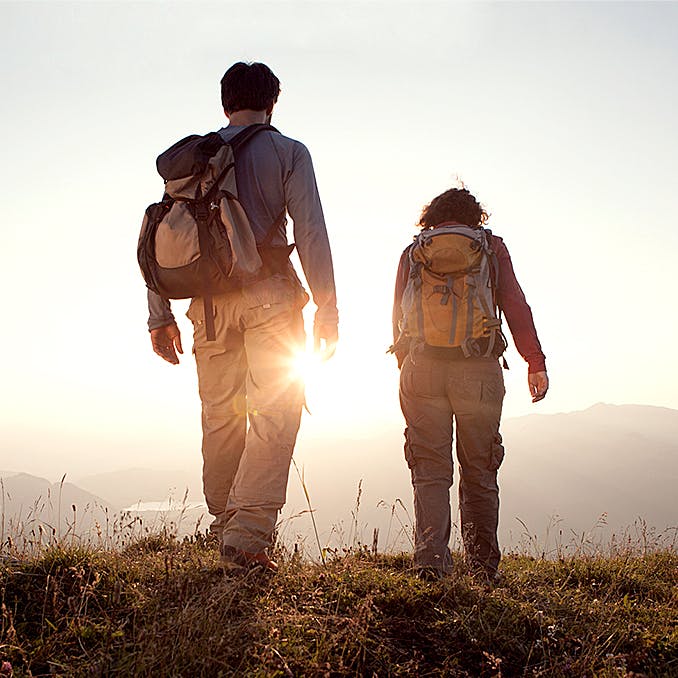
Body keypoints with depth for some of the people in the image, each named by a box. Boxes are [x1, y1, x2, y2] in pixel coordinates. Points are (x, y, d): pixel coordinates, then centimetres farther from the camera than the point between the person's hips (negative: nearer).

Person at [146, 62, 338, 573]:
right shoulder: (288, 152, 4)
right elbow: (311, 232, -6)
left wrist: (160, 315, 10)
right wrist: (327, 309, -6)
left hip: (208, 297, 4)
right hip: (269, 292, -4)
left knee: (220, 417, 14)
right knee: (275, 414, -2)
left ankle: (225, 523, 22)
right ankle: (248, 536, -13)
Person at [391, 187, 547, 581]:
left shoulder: (413, 252, 16)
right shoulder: (490, 246, 12)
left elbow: (399, 316, 14)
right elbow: (516, 305, 3)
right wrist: (535, 362, 3)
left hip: (422, 368, 1)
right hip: (479, 370, -1)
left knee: (430, 470, 4)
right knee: (479, 471, 10)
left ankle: (431, 559, -8)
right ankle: (484, 565, 14)